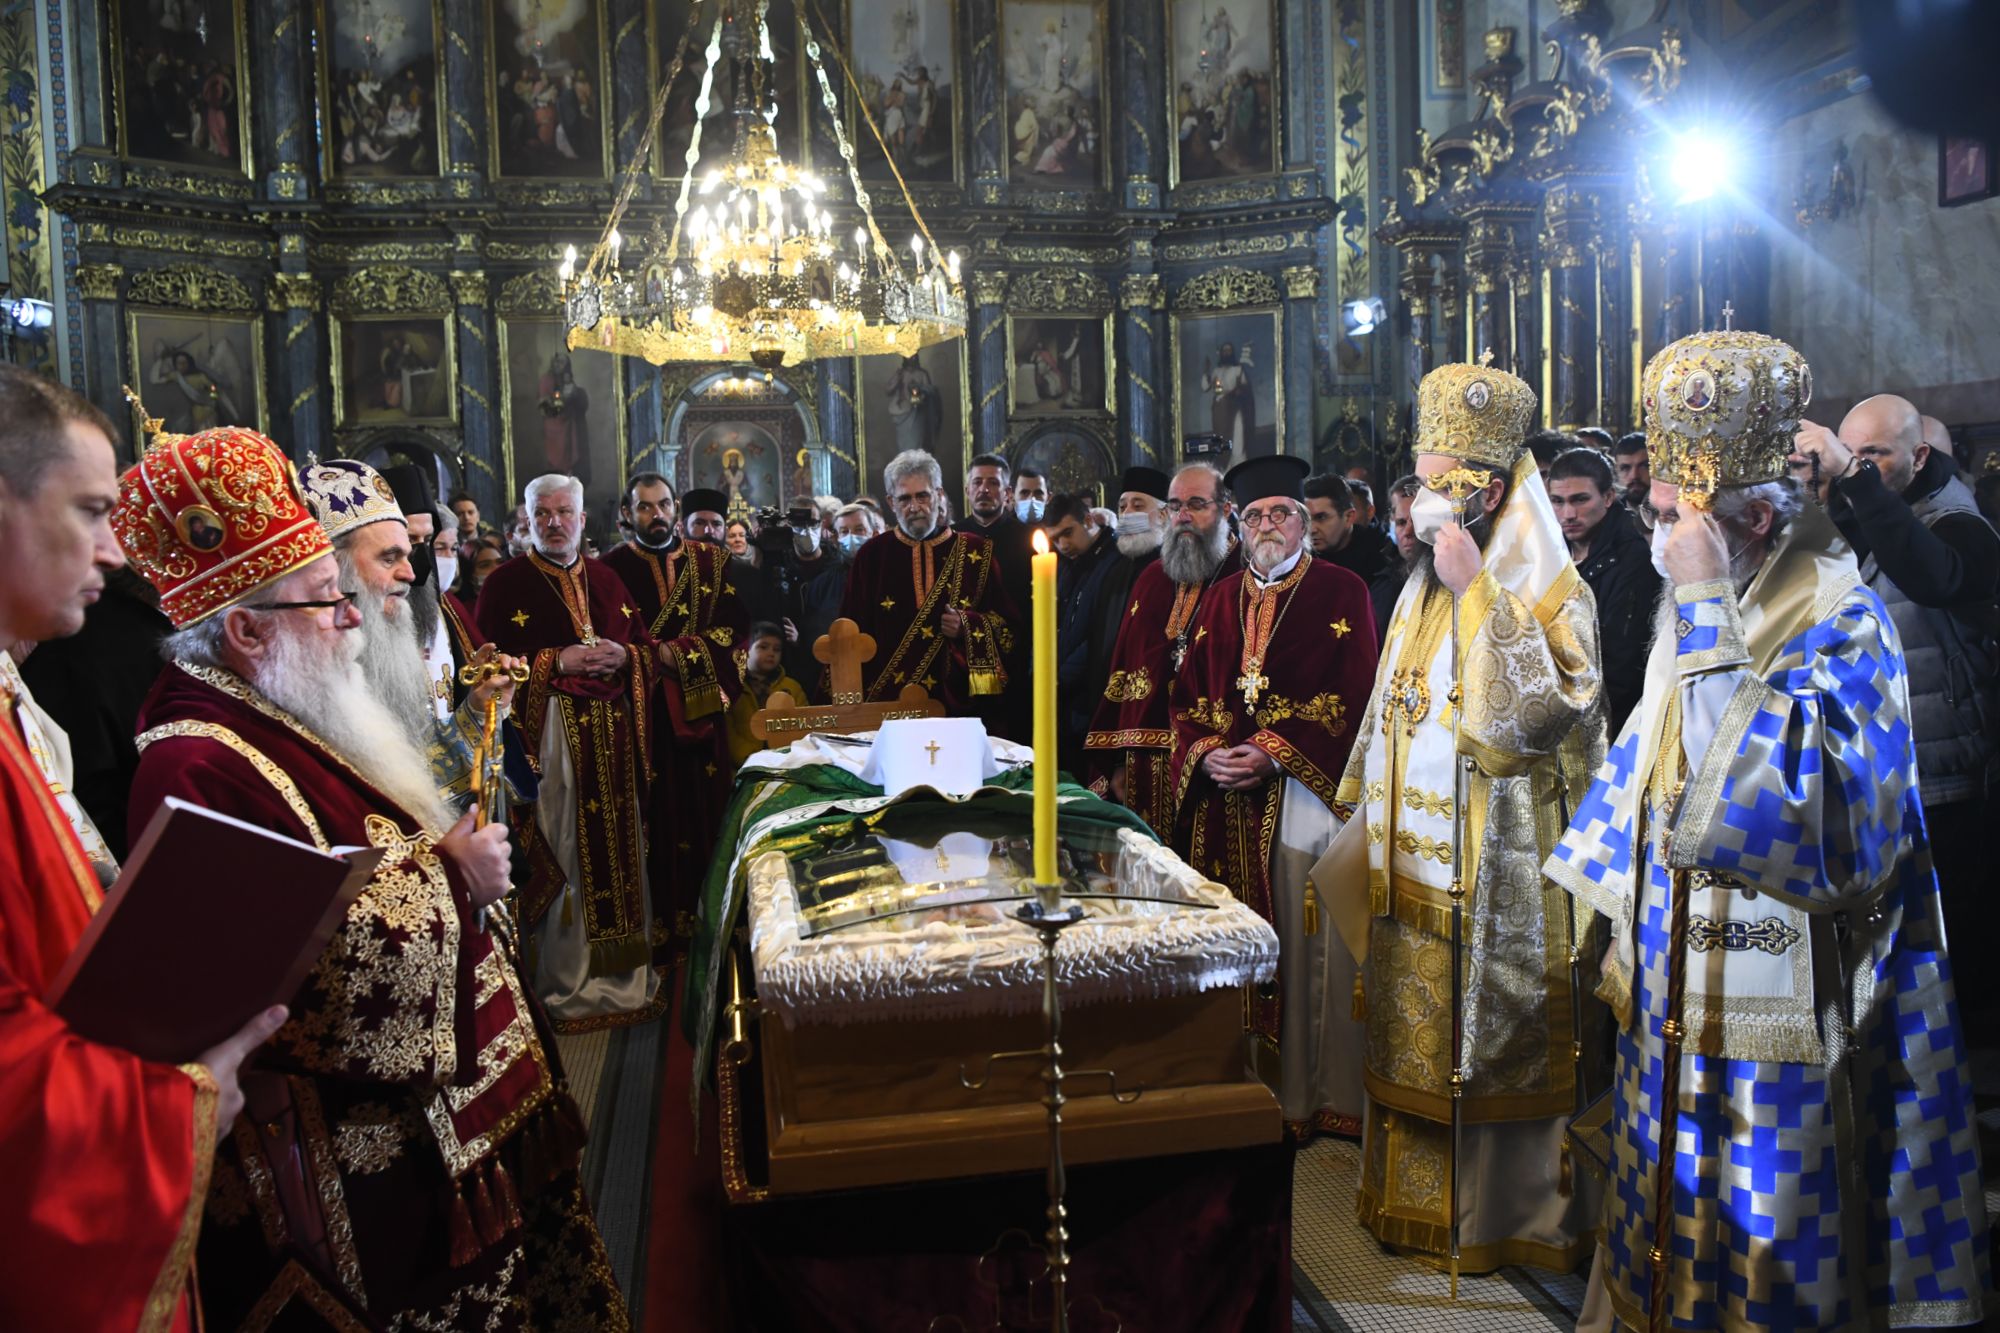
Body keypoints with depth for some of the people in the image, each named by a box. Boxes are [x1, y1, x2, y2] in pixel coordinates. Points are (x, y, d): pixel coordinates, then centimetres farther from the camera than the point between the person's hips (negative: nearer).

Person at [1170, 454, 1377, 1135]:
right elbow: (1189, 696, 13)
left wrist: (1274, 753, -15)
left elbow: (1354, 694, -7)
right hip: (1226, 802, 4)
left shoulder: (1341, 592, 1)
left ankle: (1325, 1094, 11)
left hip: (1306, 792, -4)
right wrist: (1204, 753, -7)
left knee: (1314, 948, -1)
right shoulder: (1222, 600, 16)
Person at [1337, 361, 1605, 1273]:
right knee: (1414, 1040, 14)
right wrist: (1363, 808, 19)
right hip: (1415, 867, 7)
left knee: (1487, 1043, 2)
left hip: (1495, 871, -7)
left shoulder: (1550, 590, -9)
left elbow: (1533, 710, -25)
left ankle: (1496, 1214, 19)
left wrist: (1475, 589, -23)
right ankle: (1416, 1202, 28)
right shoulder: (1425, 585, 12)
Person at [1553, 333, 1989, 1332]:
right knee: (1670, 1231, 17)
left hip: (1779, 1013, -7)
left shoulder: (1843, 628, -15)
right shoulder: (1698, 619, 8)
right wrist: (1631, 938, 21)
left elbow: (1755, 798, -29)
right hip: (1680, 1000, 7)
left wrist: (1708, 614, -26)